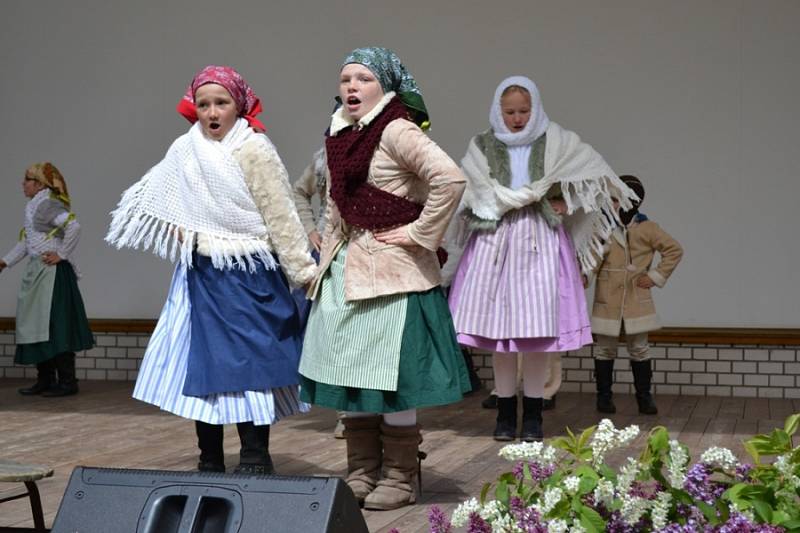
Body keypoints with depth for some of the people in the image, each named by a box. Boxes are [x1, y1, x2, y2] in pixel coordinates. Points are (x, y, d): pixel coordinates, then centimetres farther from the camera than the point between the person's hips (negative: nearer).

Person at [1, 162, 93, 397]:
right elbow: (26, 243, 21)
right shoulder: (34, 206, 15)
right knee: (36, 326, 12)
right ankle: (45, 380, 20)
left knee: (55, 326, -6)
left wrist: (62, 254, -19)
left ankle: (67, 382, -1)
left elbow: (74, 226, -27)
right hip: (37, 272, 10)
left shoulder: (47, 204, -15)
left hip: (52, 273, -10)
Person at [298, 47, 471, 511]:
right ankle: (362, 473, 22)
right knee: (351, 374, 11)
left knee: (391, 378, -1)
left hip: (390, 273, -8)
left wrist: (421, 234, -18)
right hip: (346, 272, 8)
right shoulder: (342, 135, 12)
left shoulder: (397, 130, -12)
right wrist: (326, 261, 17)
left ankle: (399, 479, 10)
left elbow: (451, 179, -25)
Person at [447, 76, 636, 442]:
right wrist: (534, 197, -7)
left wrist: (565, 205, -3)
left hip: (541, 243, 0)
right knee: (498, 328, -2)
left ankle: (532, 415, 5)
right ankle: (505, 413, 9)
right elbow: (478, 192, -4)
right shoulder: (483, 146, 9)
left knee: (538, 330, -5)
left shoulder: (556, 143, 8)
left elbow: (594, 174, 10)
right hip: (496, 242, 1)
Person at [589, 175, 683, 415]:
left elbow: (674, 250, 8)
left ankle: (644, 396, 15)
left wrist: (656, 276, 2)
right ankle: (604, 396, 17)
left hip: (636, 300, 1)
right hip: (607, 300, 0)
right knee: (605, 348, 6)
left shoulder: (647, 229, 2)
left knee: (639, 348, 5)